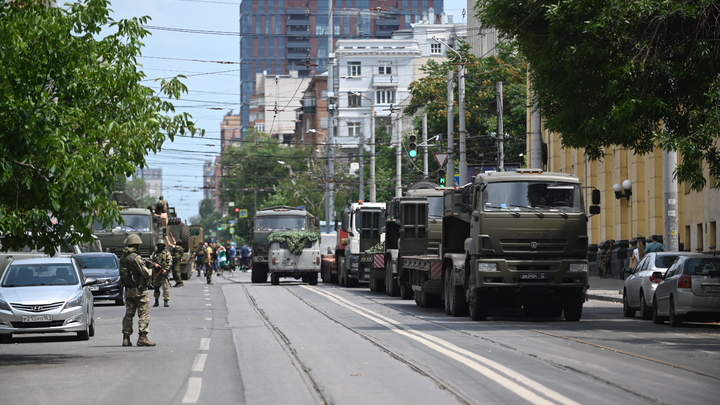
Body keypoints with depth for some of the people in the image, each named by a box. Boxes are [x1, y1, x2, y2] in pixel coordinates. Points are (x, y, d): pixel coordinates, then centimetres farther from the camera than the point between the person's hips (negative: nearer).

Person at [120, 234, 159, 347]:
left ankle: (126, 338, 13)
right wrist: (152, 270, 5)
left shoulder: (123, 258, 6)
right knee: (144, 314, -2)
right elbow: (145, 273, -19)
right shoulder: (136, 258, -18)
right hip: (139, 290, -8)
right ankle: (142, 337, -6)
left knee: (129, 314, 13)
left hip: (128, 290, 8)